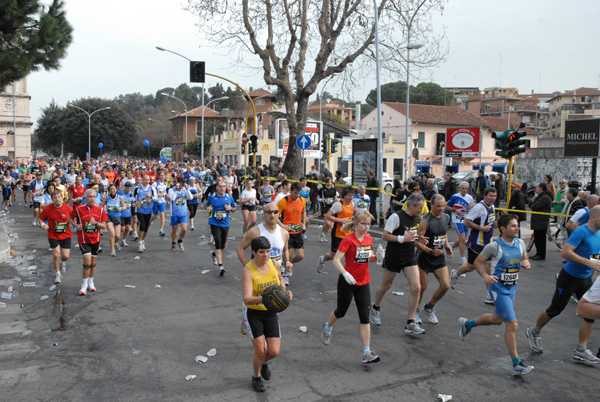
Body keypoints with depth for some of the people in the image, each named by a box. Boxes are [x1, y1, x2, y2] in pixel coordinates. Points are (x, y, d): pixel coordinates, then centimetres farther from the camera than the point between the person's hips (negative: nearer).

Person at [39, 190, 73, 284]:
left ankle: (63, 262, 40)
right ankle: (58, 274, 17)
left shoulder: (67, 208, -6)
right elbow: (41, 219, 3)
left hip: (66, 235, 1)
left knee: (65, 256, -1)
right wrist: (43, 224, -17)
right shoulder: (47, 209, -8)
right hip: (53, 235, -1)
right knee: (56, 255, -6)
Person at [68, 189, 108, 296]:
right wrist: (76, 225, -9)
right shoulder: (79, 209, -8)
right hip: (83, 240, -3)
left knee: (93, 262, 13)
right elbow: (70, 218, 9)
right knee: (87, 261, -14)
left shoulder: (100, 210, -3)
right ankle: (84, 285, 2)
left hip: (96, 239, 3)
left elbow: (104, 226, -2)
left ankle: (91, 283, 31)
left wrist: (96, 223, -21)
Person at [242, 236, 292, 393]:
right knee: (260, 350, -6)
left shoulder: (275, 264, -6)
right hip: (253, 313, -4)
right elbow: (247, 299, -28)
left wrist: (286, 293, -3)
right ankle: (256, 377, 27)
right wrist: (264, 298, -46)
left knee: (274, 352, -2)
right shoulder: (248, 270, -20)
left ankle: (264, 363, 36)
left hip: (271, 313, 4)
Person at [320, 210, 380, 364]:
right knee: (341, 311, 14)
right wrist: (345, 274, -35)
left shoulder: (369, 239, 3)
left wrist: (376, 257, -6)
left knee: (365, 317, -2)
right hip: (347, 282, -4)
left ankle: (367, 353, -1)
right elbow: (336, 260, -21)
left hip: (363, 283, 5)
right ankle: (327, 327, 48)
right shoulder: (348, 240, -15)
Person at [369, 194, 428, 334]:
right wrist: (402, 238, -26)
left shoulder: (416, 218, 6)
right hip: (393, 257, -6)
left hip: (409, 258, 6)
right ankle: (375, 308, 41)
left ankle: (410, 323, 3)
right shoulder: (396, 216, -18)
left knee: (416, 287, -6)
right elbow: (385, 236, -18)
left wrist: (417, 238, 1)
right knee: (386, 286, 12)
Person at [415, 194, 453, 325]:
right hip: (425, 258, -6)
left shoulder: (446, 218, 3)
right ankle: (415, 311, 28)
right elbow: (417, 242, -20)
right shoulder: (425, 221, -19)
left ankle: (429, 307, 23)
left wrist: (447, 246, 7)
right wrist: (431, 251, -30)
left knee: (445, 285, -1)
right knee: (422, 287, 3)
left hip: (440, 258, 6)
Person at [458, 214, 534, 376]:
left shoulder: (520, 243, 1)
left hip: (512, 288, 7)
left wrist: (526, 264, -8)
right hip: (499, 289, -7)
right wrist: (485, 276, -23)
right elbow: (478, 261, -7)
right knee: (512, 324, -9)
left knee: (498, 319, 22)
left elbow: (525, 259, 16)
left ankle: (467, 324, 45)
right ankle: (517, 365, 2)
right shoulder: (494, 246, -17)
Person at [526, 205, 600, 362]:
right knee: (555, 310, 5)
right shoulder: (581, 231, -21)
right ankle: (534, 332, 29)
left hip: (585, 279, 8)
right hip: (569, 277, -8)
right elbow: (565, 252, -32)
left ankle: (581, 352, 11)